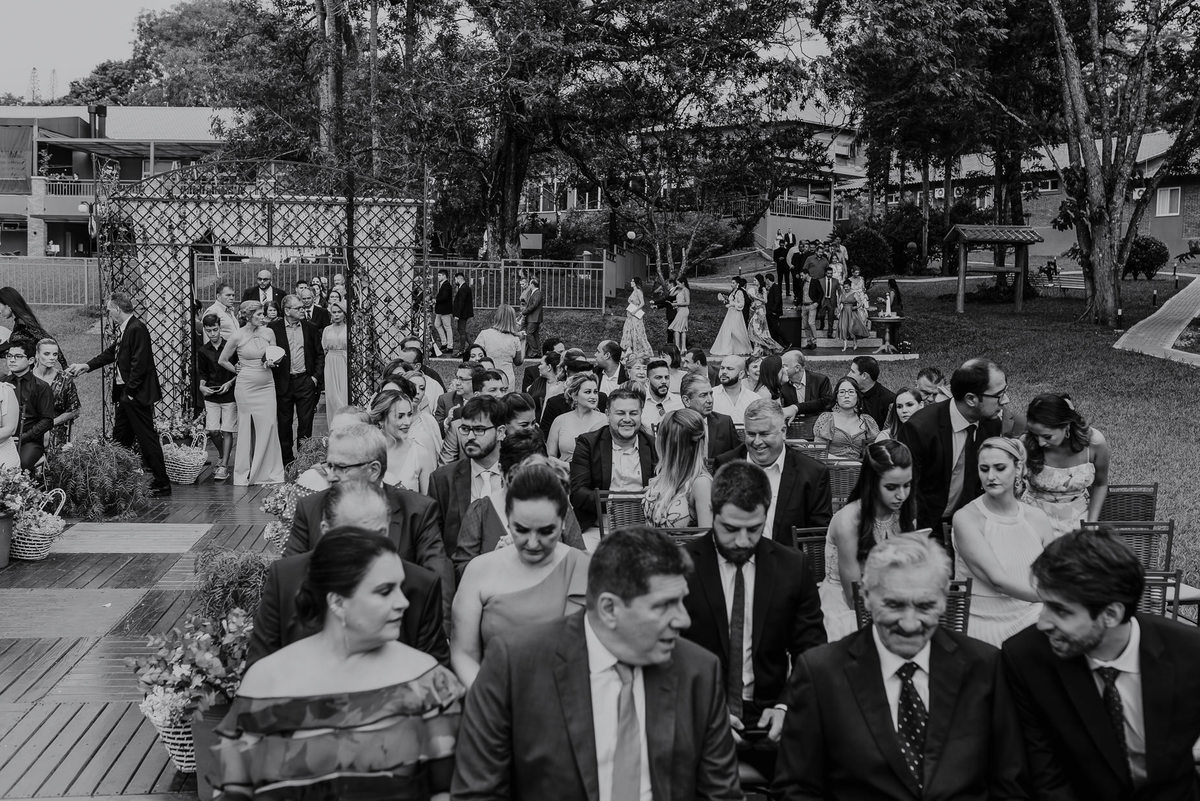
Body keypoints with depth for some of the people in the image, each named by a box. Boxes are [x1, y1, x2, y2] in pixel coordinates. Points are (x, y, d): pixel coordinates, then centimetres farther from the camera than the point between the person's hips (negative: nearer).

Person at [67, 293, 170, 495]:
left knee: (147, 438, -4)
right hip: (125, 395, 10)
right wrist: (86, 366, 11)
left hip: (137, 395, -10)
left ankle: (162, 484, 2)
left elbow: (139, 364, -22)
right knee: (120, 438, 16)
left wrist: (130, 391, -18)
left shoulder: (137, 329, -18)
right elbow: (110, 353, 20)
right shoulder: (123, 329, 12)